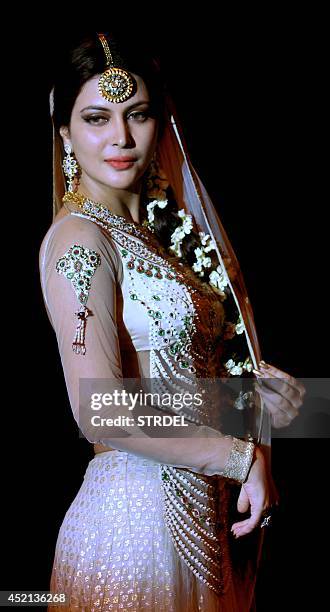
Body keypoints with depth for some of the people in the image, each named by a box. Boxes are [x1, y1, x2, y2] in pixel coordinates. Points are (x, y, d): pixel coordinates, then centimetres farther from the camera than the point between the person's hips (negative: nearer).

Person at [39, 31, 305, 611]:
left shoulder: (159, 225, 6)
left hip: (204, 500, 8)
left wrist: (254, 383, -3)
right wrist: (243, 456, -16)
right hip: (140, 511, -8)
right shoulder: (78, 240, -18)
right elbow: (101, 413, -25)